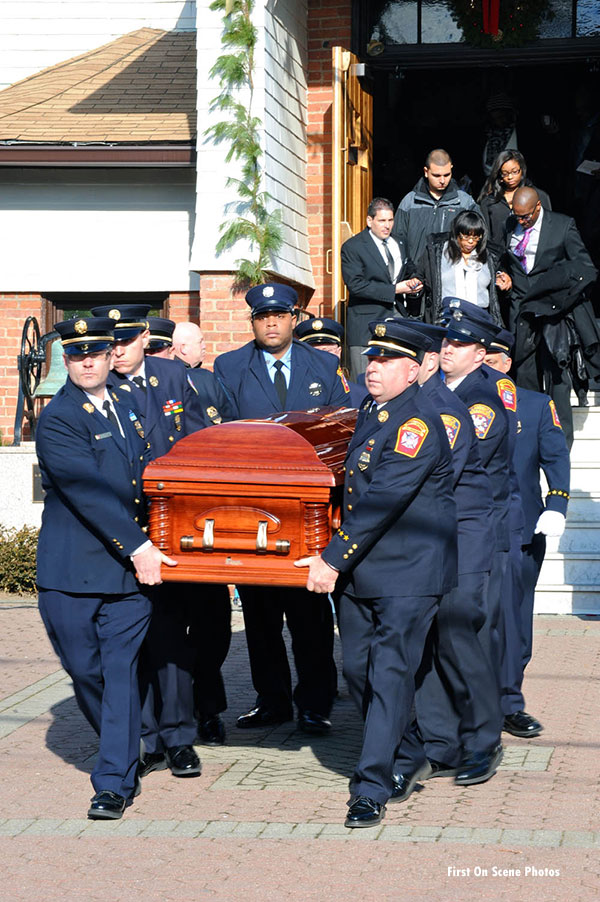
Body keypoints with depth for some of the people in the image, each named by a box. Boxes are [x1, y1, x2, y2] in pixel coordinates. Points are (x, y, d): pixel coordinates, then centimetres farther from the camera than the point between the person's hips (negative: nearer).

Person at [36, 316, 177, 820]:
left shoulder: (127, 407, 12)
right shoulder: (57, 420, -8)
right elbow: (90, 494, -17)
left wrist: (145, 547, 17)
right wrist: (137, 547, -19)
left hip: (131, 568, 4)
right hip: (71, 572, -4)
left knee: (121, 670, -3)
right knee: (85, 672, 6)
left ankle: (115, 782, -1)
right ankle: (123, 753, 28)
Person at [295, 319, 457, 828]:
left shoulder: (417, 423, -17)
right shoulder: (371, 410, 10)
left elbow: (380, 501, -23)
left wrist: (333, 560, -23)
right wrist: (338, 561, 19)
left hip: (408, 574, -9)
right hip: (360, 569, 9)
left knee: (390, 674, -8)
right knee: (358, 670, 13)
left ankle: (373, 789, -6)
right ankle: (396, 755, 32)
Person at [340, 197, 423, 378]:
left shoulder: (399, 244, 15)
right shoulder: (352, 247, -6)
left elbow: (408, 271, 27)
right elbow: (355, 285, -15)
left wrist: (413, 282, 1)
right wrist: (394, 290, -16)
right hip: (368, 321, -5)